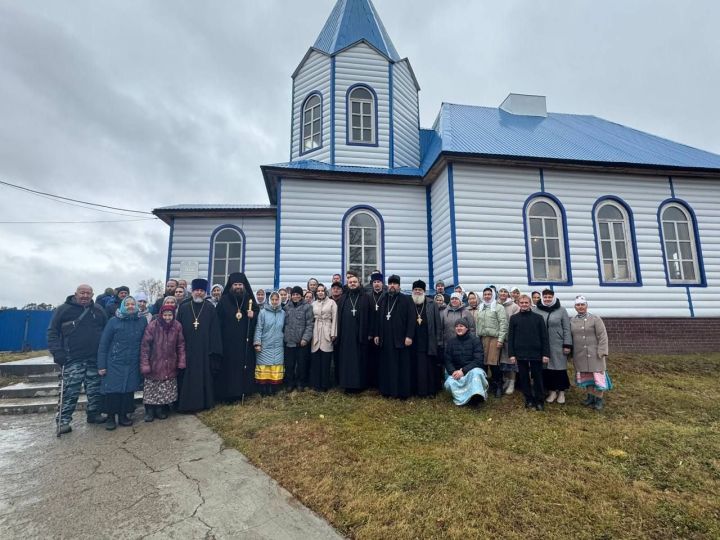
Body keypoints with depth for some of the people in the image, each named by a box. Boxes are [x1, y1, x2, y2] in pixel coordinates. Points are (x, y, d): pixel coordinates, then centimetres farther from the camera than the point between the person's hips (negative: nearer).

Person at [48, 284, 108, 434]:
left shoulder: (99, 310, 10)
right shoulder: (63, 309, 1)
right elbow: (52, 332, 0)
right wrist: (57, 352, -10)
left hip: (95, 359, 3)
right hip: (73, 360, -3)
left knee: (95, 390, 9)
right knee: (70, 391, -3)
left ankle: (94, 414, 23)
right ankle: (63, 420, 10)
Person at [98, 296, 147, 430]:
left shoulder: (142, 321, 0)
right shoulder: (113, 321, -5)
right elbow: (103, 344, -4)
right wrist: (101, 366, -7)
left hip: (133, 365, 2)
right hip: (114, 364, -2)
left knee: (128, 391, 6)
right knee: (112, 391, 2)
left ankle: (123, 416, 23)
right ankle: (110, 417, 19)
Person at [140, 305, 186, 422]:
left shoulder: (177, 326, -5)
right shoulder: (153, 325, -13)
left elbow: (181, 345, 2)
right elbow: (145, 345, -11)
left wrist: (181, 361, -1)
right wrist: (144, 364, -14)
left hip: (170, 365, 2)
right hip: (154, 363, -2)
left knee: (166, 389, 7)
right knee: (151, 388, 4)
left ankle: (161, 409, 23)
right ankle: (149, 411, 19)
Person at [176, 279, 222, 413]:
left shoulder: (210, 308, 1)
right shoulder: (183, 308, 5)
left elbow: (214, 330, -2)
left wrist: (213, 350, -7)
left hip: (204, 350, -1)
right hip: (186, 349, 1)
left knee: (204, 375, 6)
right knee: (186, 377, 7)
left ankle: (203, 402, 19)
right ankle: (185, 403, 19)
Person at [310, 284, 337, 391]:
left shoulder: (331, 303, 4)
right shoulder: (313, 304, 13)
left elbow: (334, 319, 0)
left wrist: (333, 334, -6)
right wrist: (310, 333, 4)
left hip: (327, 332, -3)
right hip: (315, 332, 3)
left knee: (326, 359, -2)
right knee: (315, 359, 3)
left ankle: (325, 384, 8)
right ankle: (316, 383, 13)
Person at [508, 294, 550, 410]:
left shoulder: (538, 318, 1)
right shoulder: (514, 318, 3)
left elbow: (544, 337, 0)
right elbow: (510, 337, 3)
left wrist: (546, 354, -5)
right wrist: (511, 354, -2)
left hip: (536, 353, -1)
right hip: (521, 354, 1)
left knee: (538, 378, 7)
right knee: (524, 378, 9)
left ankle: (539, 401, 20)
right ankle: (529, 400, 22)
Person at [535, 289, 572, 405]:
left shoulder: (561, 310, -1)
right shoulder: (537, 310, 1)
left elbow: (567, 329, -1)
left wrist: (567, 345, -6)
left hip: (558, 345, -1)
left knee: (560, 368, 5)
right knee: (547, 369, 6)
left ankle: (561, 392, 21)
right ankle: (552, 391, 21)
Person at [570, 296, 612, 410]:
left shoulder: (595, 319, -6)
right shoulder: (572, 321, 8)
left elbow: (603, 336, -9)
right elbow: (570, 337, 14)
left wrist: (602, 352, -16)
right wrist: (571, 352, 12)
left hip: (594, 354, -4)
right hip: (580, 355, 4)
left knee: (597, 376, 0)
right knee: (585, 376, 13)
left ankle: (599, 399, 14)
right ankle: (590, 396, 27)